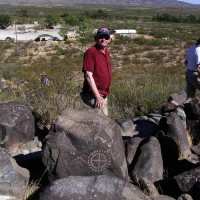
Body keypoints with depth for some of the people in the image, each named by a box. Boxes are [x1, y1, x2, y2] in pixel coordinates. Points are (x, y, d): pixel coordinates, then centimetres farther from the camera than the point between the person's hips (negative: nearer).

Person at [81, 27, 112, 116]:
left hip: (104, 94, 9)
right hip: (93, 94, -9)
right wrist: (97, 96, -22)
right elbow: (88, 75, -20)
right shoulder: (91, 52, -15)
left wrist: (105, 93, 18)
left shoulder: (107, 52, 10)